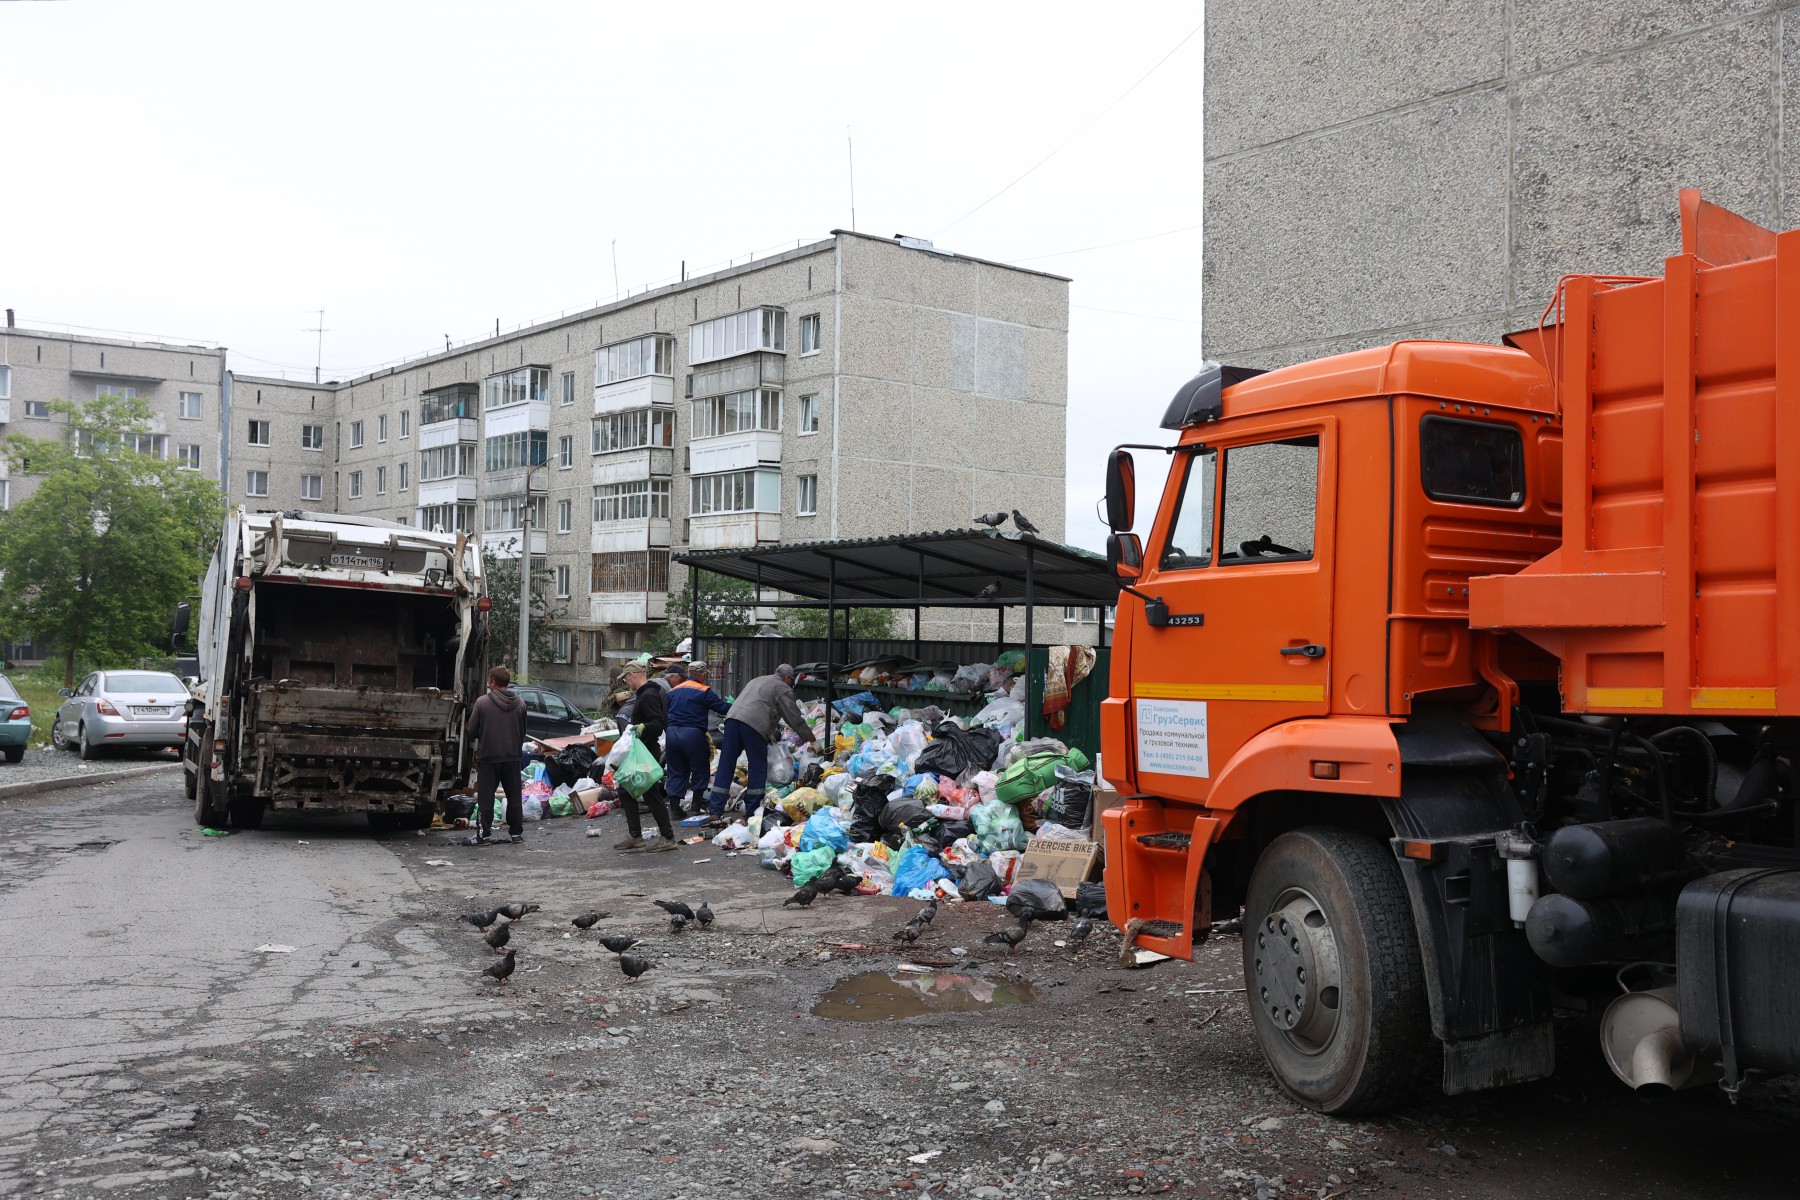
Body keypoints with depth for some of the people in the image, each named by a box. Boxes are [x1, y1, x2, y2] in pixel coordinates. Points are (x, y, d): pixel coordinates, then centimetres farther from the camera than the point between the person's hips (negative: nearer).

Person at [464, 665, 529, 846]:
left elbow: (472, 730, -4)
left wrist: (476, 742, 17)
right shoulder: (520, 704, 3)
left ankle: (483, 834, 2)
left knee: (485, 797, 2)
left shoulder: (482, 702, -11)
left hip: (488, 757, -4)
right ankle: (516, 832, 15)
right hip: (512, 757, 4)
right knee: (514, 795, 11)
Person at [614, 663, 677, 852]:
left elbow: (659, 722, -25)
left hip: (647, 752, -11)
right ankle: (635, 837, 16)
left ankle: (668, 838, -3)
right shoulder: (643, 694, 16)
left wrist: (643, 728, -39)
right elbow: (661, 720, 22)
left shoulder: (649, 695, -17)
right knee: (625, 791, 13)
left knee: (651, 794, -8)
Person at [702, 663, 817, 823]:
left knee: (725, 766, 6)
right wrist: (811, 739, 17)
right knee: (758, 768, 4)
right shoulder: (783, 688, 10)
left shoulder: (757, 680, 34)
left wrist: (770, 733, 44)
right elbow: (795, 718, 8)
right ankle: (751, 812, 5)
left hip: (732, 718, 7)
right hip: (754, 724, -7)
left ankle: (715, 810, 5)